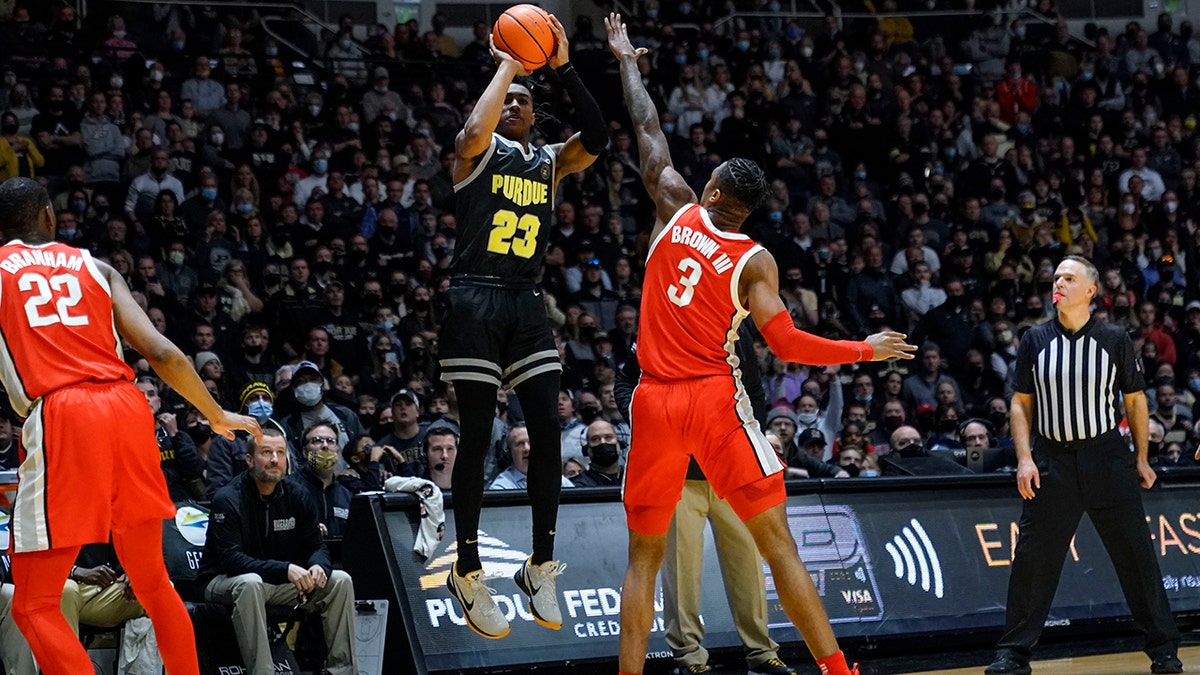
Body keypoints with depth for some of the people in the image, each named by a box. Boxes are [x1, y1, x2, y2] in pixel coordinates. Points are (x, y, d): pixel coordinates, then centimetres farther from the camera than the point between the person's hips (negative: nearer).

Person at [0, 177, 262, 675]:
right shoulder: (94, 268, 18)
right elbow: (162, 354, 10)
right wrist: (217, 416, 22)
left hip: (59, 420, -4)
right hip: (128, 410, 4)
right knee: (153, 582, 22)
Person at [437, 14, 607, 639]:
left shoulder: (550, 161, 14)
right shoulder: (477, 152, 1)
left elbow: (597, 138, -6)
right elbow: (473, 131, -25)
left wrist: (563, 67, -9)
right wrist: (508, 63, -15)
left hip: (528, 306, 5)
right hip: (475, 301, -5)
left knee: (547, 435, -2)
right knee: (477, 439, -3)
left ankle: (541, 568, 9)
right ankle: (468, 575, 4)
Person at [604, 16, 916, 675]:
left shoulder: (677, 208, 4)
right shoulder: (755, 262, -2)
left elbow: (649, 132, 15)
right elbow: (786, 344, -10)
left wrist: (627, 60, 29)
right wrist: (867, 350, 3)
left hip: (654, 399, 2)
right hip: (714, 397, -2)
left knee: (644, 555, 11)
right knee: (776, 541, -1)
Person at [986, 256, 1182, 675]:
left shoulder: (1114, 339, 1)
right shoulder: (1036, 340, 4)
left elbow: (1135, 400, 8)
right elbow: (1021, 403, 7)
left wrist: (1141, 459, 5)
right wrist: (1025, 459, -3)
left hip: (1106, 457, -1)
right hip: (1051, 462, 1)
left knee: (1135, 554, 1)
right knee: (1032, 559, -2)